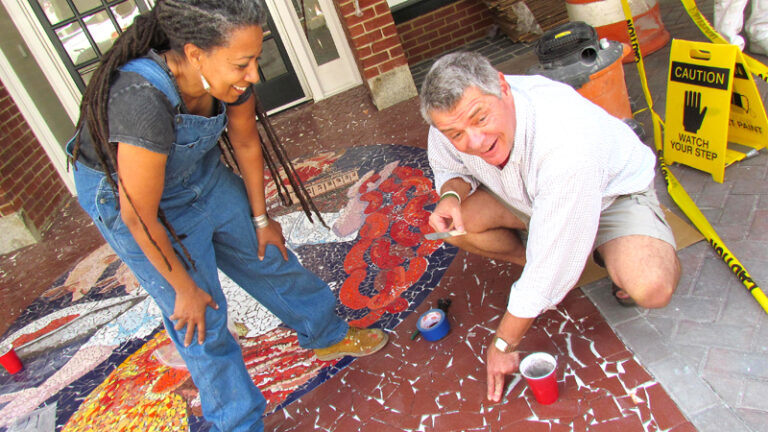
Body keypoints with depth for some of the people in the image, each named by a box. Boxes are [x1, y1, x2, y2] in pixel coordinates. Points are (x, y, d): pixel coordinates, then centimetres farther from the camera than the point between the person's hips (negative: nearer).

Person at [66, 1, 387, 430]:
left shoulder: (231, 76, -22)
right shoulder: (142, 101, -40)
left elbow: (247, 143, -4)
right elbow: (140, 215, -29)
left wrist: (260, 220, 5)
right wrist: (185, 289, -17)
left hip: (201, 173, 6)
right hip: (127, 196, -5)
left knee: (267, 256, 14)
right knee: (201, 319, 1)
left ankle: (328, 335, 38)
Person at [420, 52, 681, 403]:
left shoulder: (565, 143, -43)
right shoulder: (453, 120, -25)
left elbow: (550, 265, -36)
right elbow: (449, 168, 0)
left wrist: (502, 345, -24)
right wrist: (452, 193, -27)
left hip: (612, 190, -4)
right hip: (529, 195, 5)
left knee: (651, 289, -32)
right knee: (452, 221, -20)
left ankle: (609, 253, 4)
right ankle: (532, 263, 6)